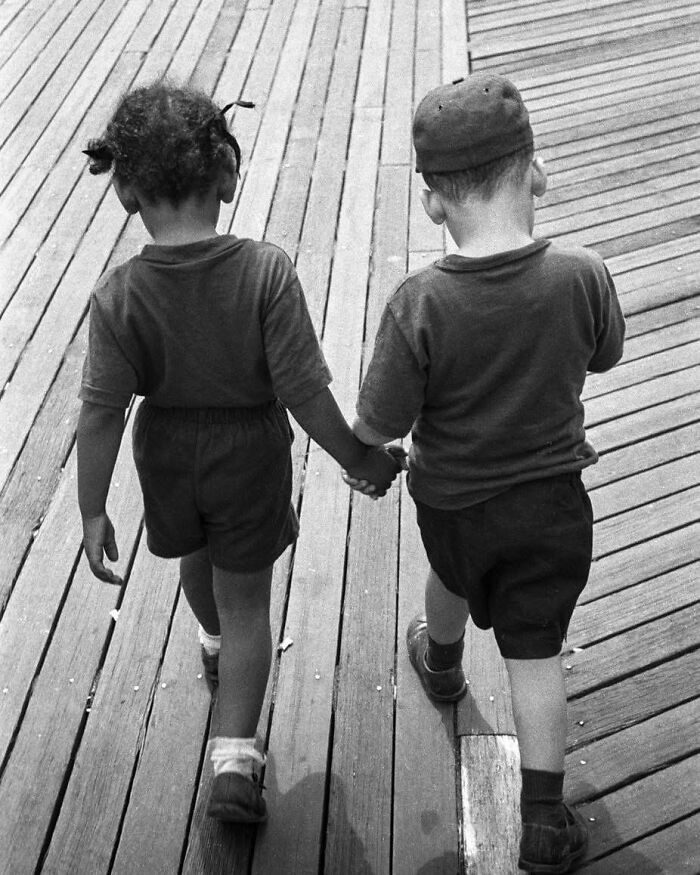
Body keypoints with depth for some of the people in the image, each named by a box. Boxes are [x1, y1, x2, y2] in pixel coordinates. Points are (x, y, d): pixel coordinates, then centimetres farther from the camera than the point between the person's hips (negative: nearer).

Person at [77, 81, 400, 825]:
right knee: (246, 602, 16)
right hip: (249, 457, -2)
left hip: (166, 456, 2)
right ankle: (234, 759, 14)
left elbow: (101, 414, -19)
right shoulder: (267, 272, -27)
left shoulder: (118, 295, -23)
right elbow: (304, 393, -24)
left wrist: (93, 512, -7)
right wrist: (361, 459, -9)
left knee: (195, 560, 32)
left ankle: (214, 644, 63)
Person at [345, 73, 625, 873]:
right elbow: (604, 356, -2)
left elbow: (380, 423, -19)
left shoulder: (420, 305, -29)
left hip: (452, 500, 0)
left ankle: (441, 665, 63)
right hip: (552, 499, 0)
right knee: (535, 652, 13)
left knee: (451, 579, 32)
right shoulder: (582, 278, -23)